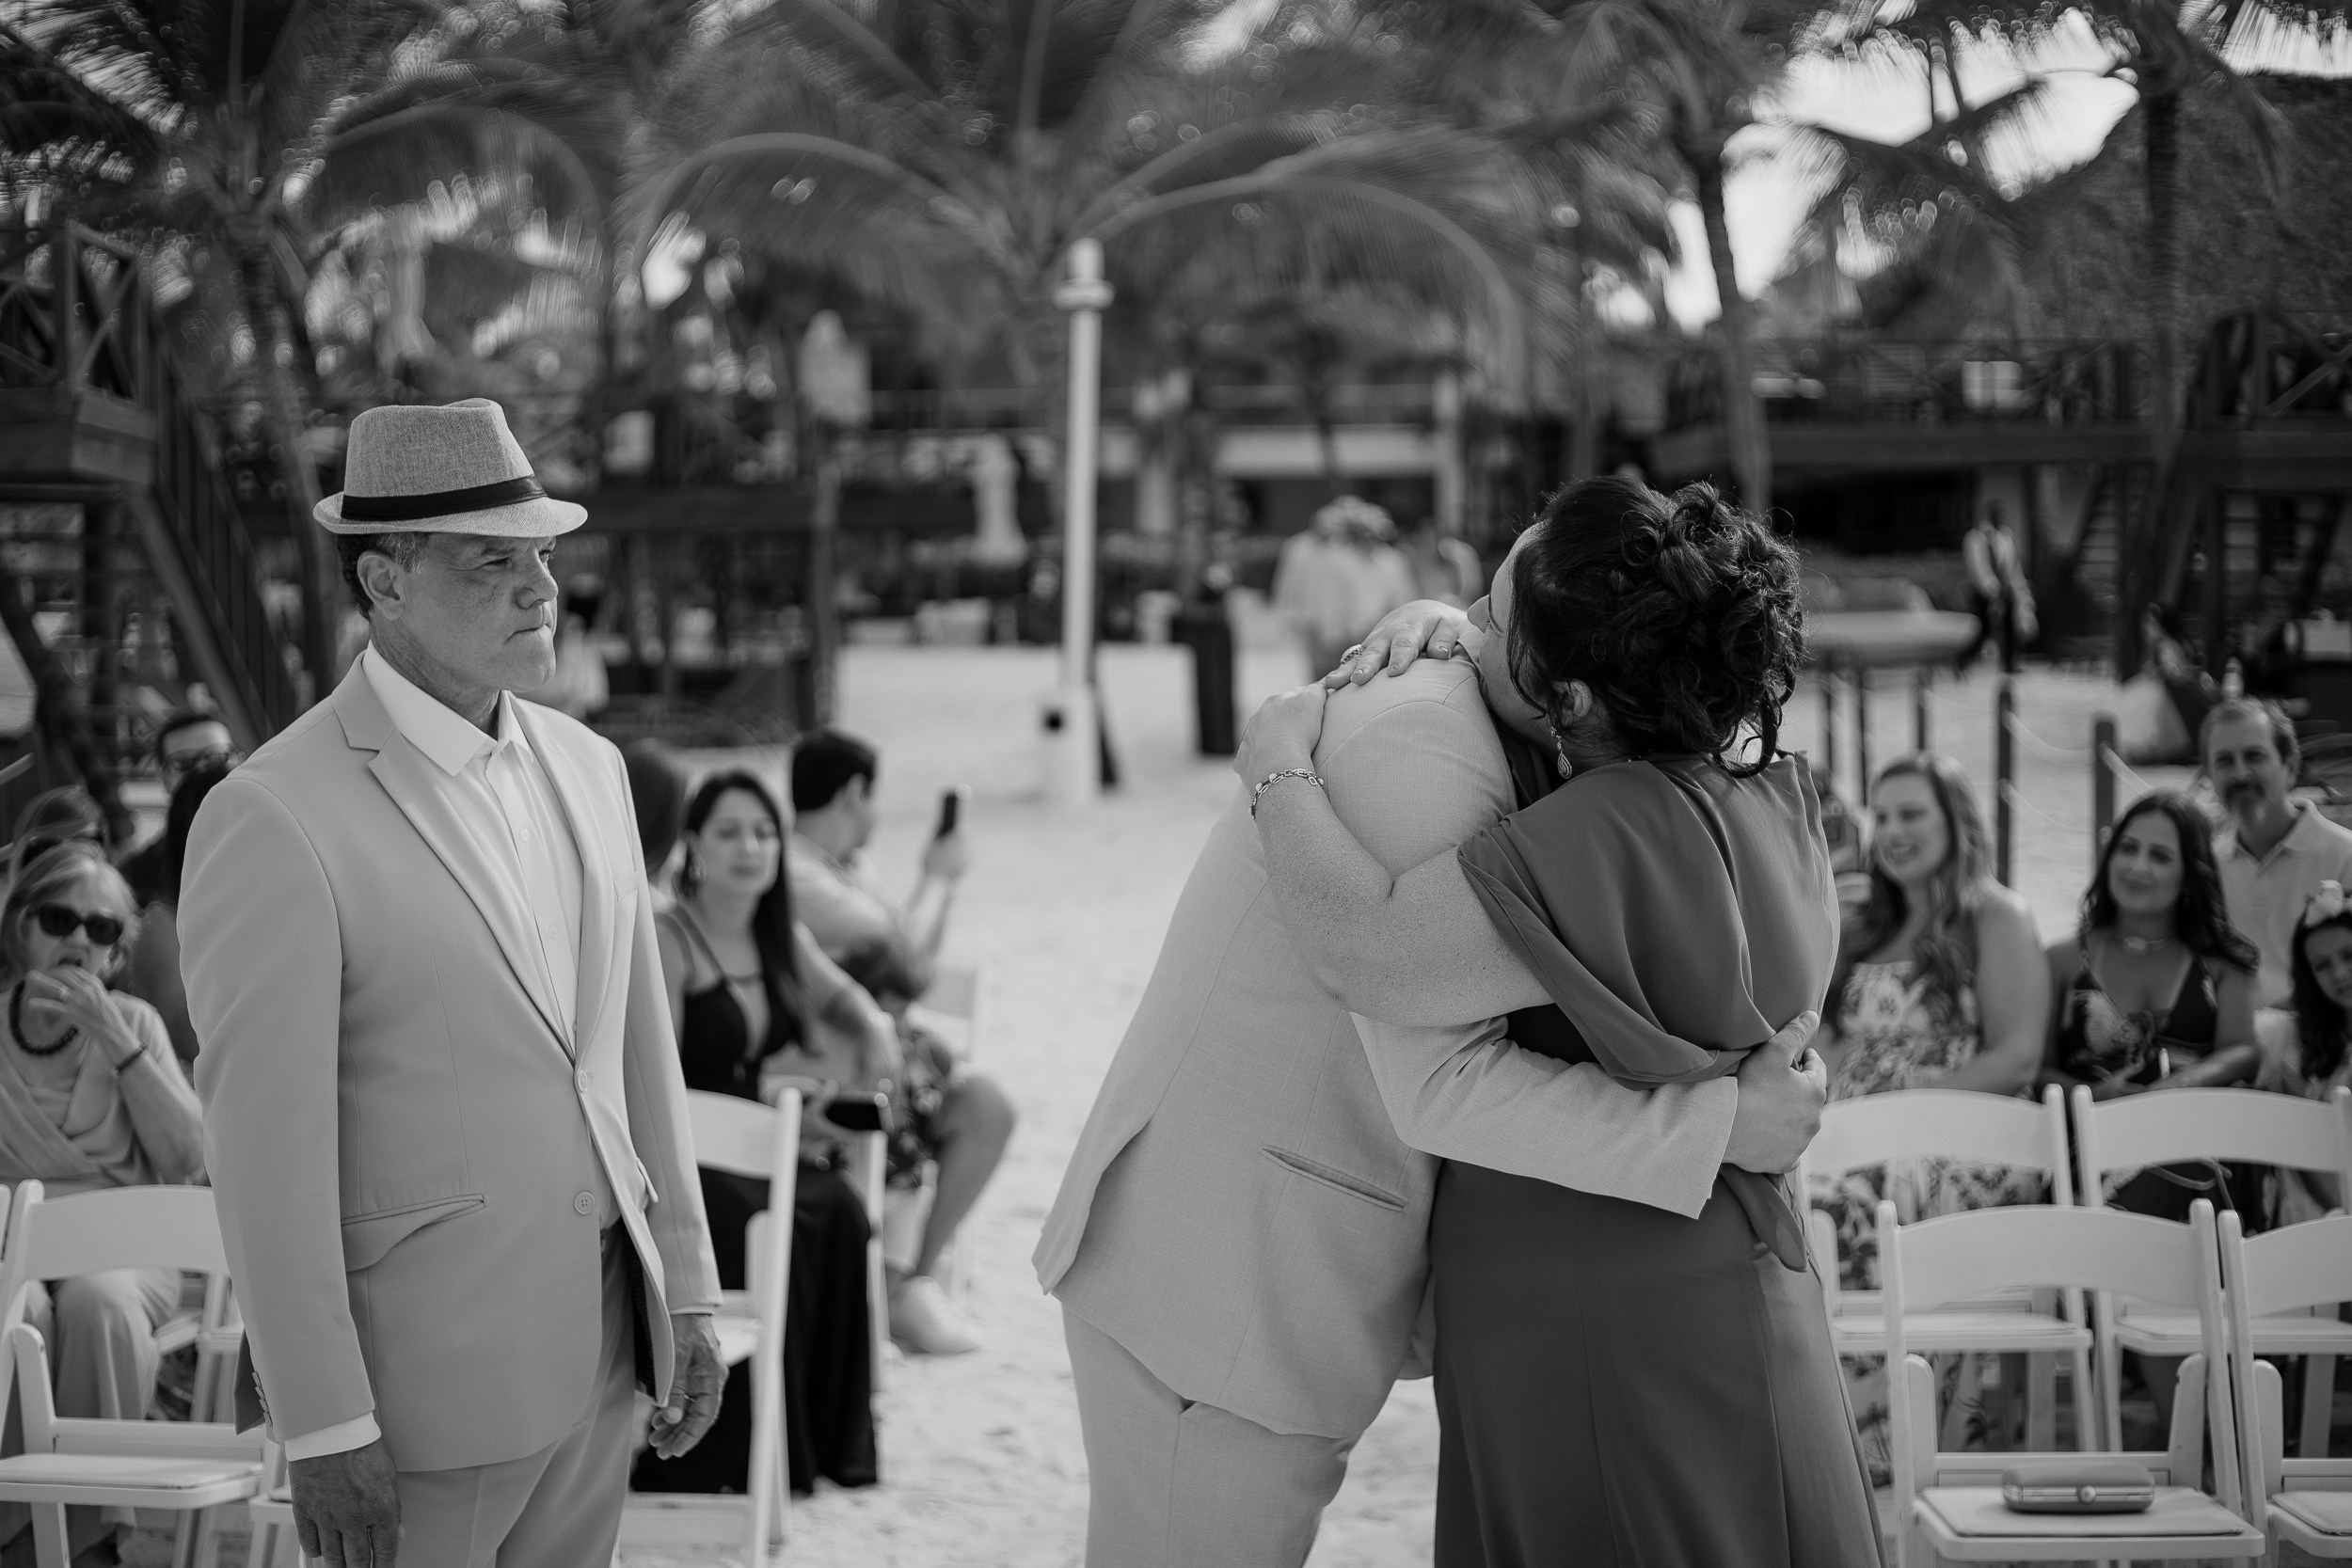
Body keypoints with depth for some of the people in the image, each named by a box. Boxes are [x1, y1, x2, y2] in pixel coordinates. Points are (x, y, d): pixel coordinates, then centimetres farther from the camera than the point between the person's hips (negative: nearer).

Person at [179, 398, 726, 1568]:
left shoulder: (586, 770, 7)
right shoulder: (274, 820, -16)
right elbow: (266, 1149, -17)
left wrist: (686, 1293, 11)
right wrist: (324, 1429, -16)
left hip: (599, 1340, 6)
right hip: (421, 1375, -6)